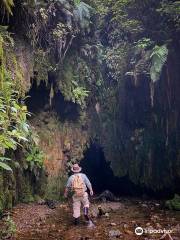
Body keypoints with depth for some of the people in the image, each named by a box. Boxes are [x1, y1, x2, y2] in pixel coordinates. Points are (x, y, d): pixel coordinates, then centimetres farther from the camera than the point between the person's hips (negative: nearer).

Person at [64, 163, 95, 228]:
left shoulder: (71, 177, -1)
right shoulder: (83, 175, -4)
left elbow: (67, 187, 9)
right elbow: (88, 183, 0)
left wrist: (65, 193, 24)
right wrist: (91, 190, 12)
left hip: (75, 195, 1)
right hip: (83, 194, -1)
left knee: (76, 207, 10)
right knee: (86, 204, 19)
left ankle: (76, 221, 16)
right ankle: (86, 213, -3)